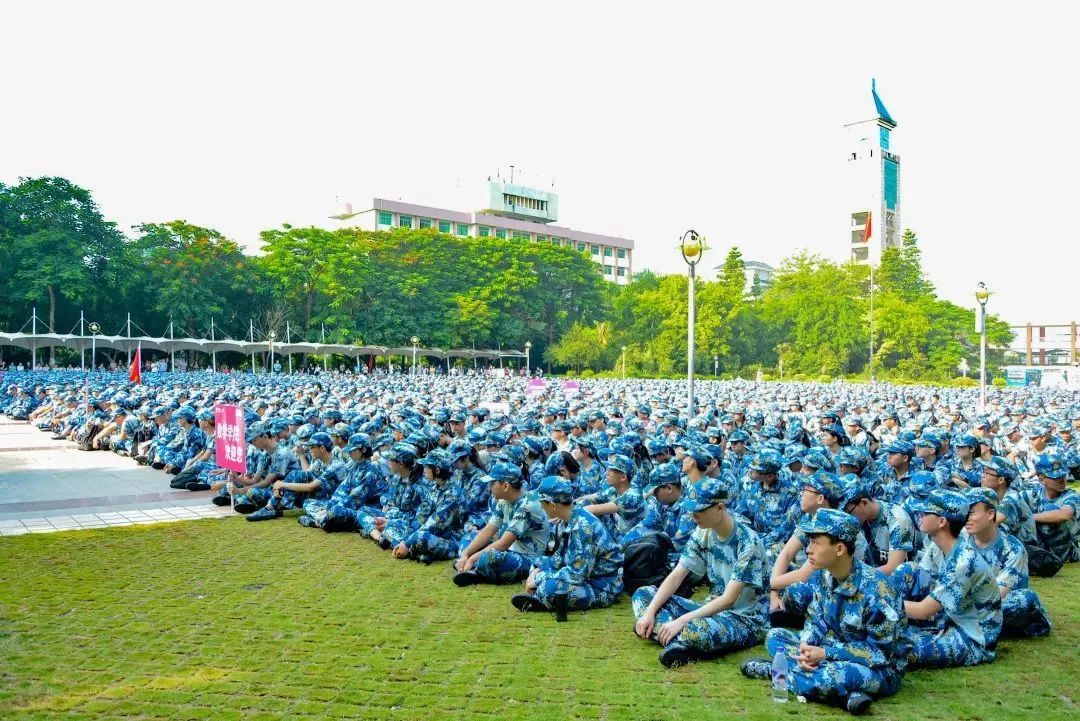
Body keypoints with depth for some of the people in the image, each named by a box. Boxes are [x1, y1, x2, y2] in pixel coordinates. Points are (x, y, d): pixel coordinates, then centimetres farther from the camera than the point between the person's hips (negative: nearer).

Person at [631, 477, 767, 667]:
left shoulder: (747, 542, -21)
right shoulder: (704, 533, -1)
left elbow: (728, 599, -24)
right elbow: (676, 577, -2)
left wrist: (682, 620, -28)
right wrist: (650, 612, -15)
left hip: (746, 619, -8)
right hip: (713, 608, 8)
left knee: (695, 629, -41)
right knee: (643, 594, -2)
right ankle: (682, 642, -22)